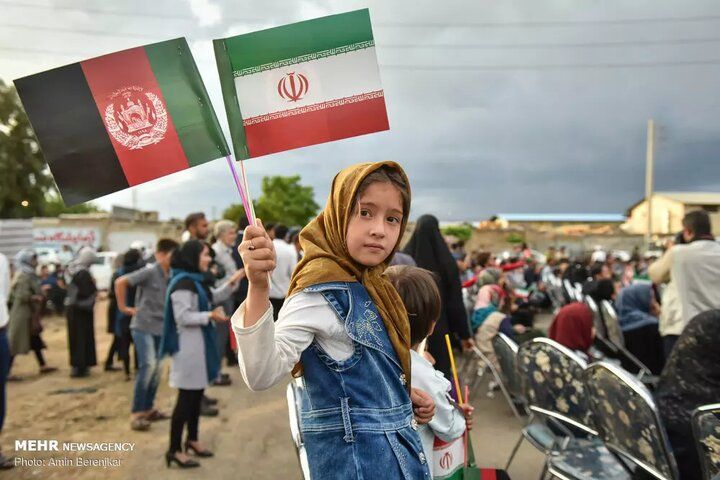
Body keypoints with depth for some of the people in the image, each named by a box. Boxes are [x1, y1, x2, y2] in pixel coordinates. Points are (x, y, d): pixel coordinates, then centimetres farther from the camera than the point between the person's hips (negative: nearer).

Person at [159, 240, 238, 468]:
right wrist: (210, 316, -26)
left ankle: (192, 439, 30)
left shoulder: (197, 281, 12)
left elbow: (215, 297, 21)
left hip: (200, 343, 10)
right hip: (188, 346, -10)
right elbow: (183, 317, -22)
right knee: (186, 397, -5)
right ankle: (174, 450, 4)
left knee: (197, 393, 17)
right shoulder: (182, 283, -18)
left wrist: (232, 282, 8)